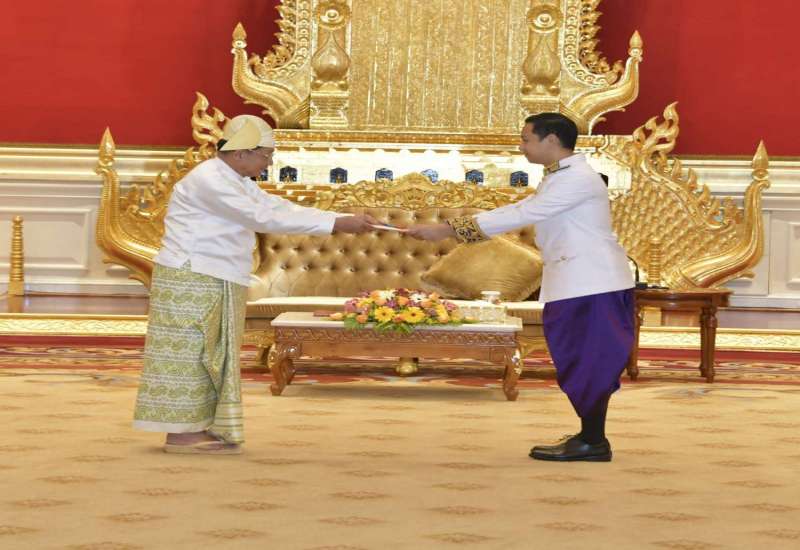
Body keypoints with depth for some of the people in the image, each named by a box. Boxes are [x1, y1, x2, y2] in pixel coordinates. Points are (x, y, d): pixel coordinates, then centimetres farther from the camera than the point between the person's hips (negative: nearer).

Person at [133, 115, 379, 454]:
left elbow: (283, 208, 9)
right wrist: (336, 224, -23)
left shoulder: (236, 182, 14)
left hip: (213, 285, 10)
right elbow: (264, 218, -23)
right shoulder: (210, 180, -18)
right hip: (191, 281, -10)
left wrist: (347, 220, 1)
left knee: (208, 358, 11)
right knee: (188, 356, -6)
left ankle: (195, 430, 15)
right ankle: (180, 435, -3)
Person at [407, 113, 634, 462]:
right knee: (583, 362, 12)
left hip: (592, 285, -10)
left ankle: (592, 442, 0)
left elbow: (520, 215, -20)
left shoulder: (578, 178, -16)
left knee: (590, 362, -5)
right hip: (576, 285, 10)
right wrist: (449, 229, 5)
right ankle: (591, 437, 18)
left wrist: (449, 230, -19)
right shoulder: (560, 179, 19)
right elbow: (515, 211, 15)